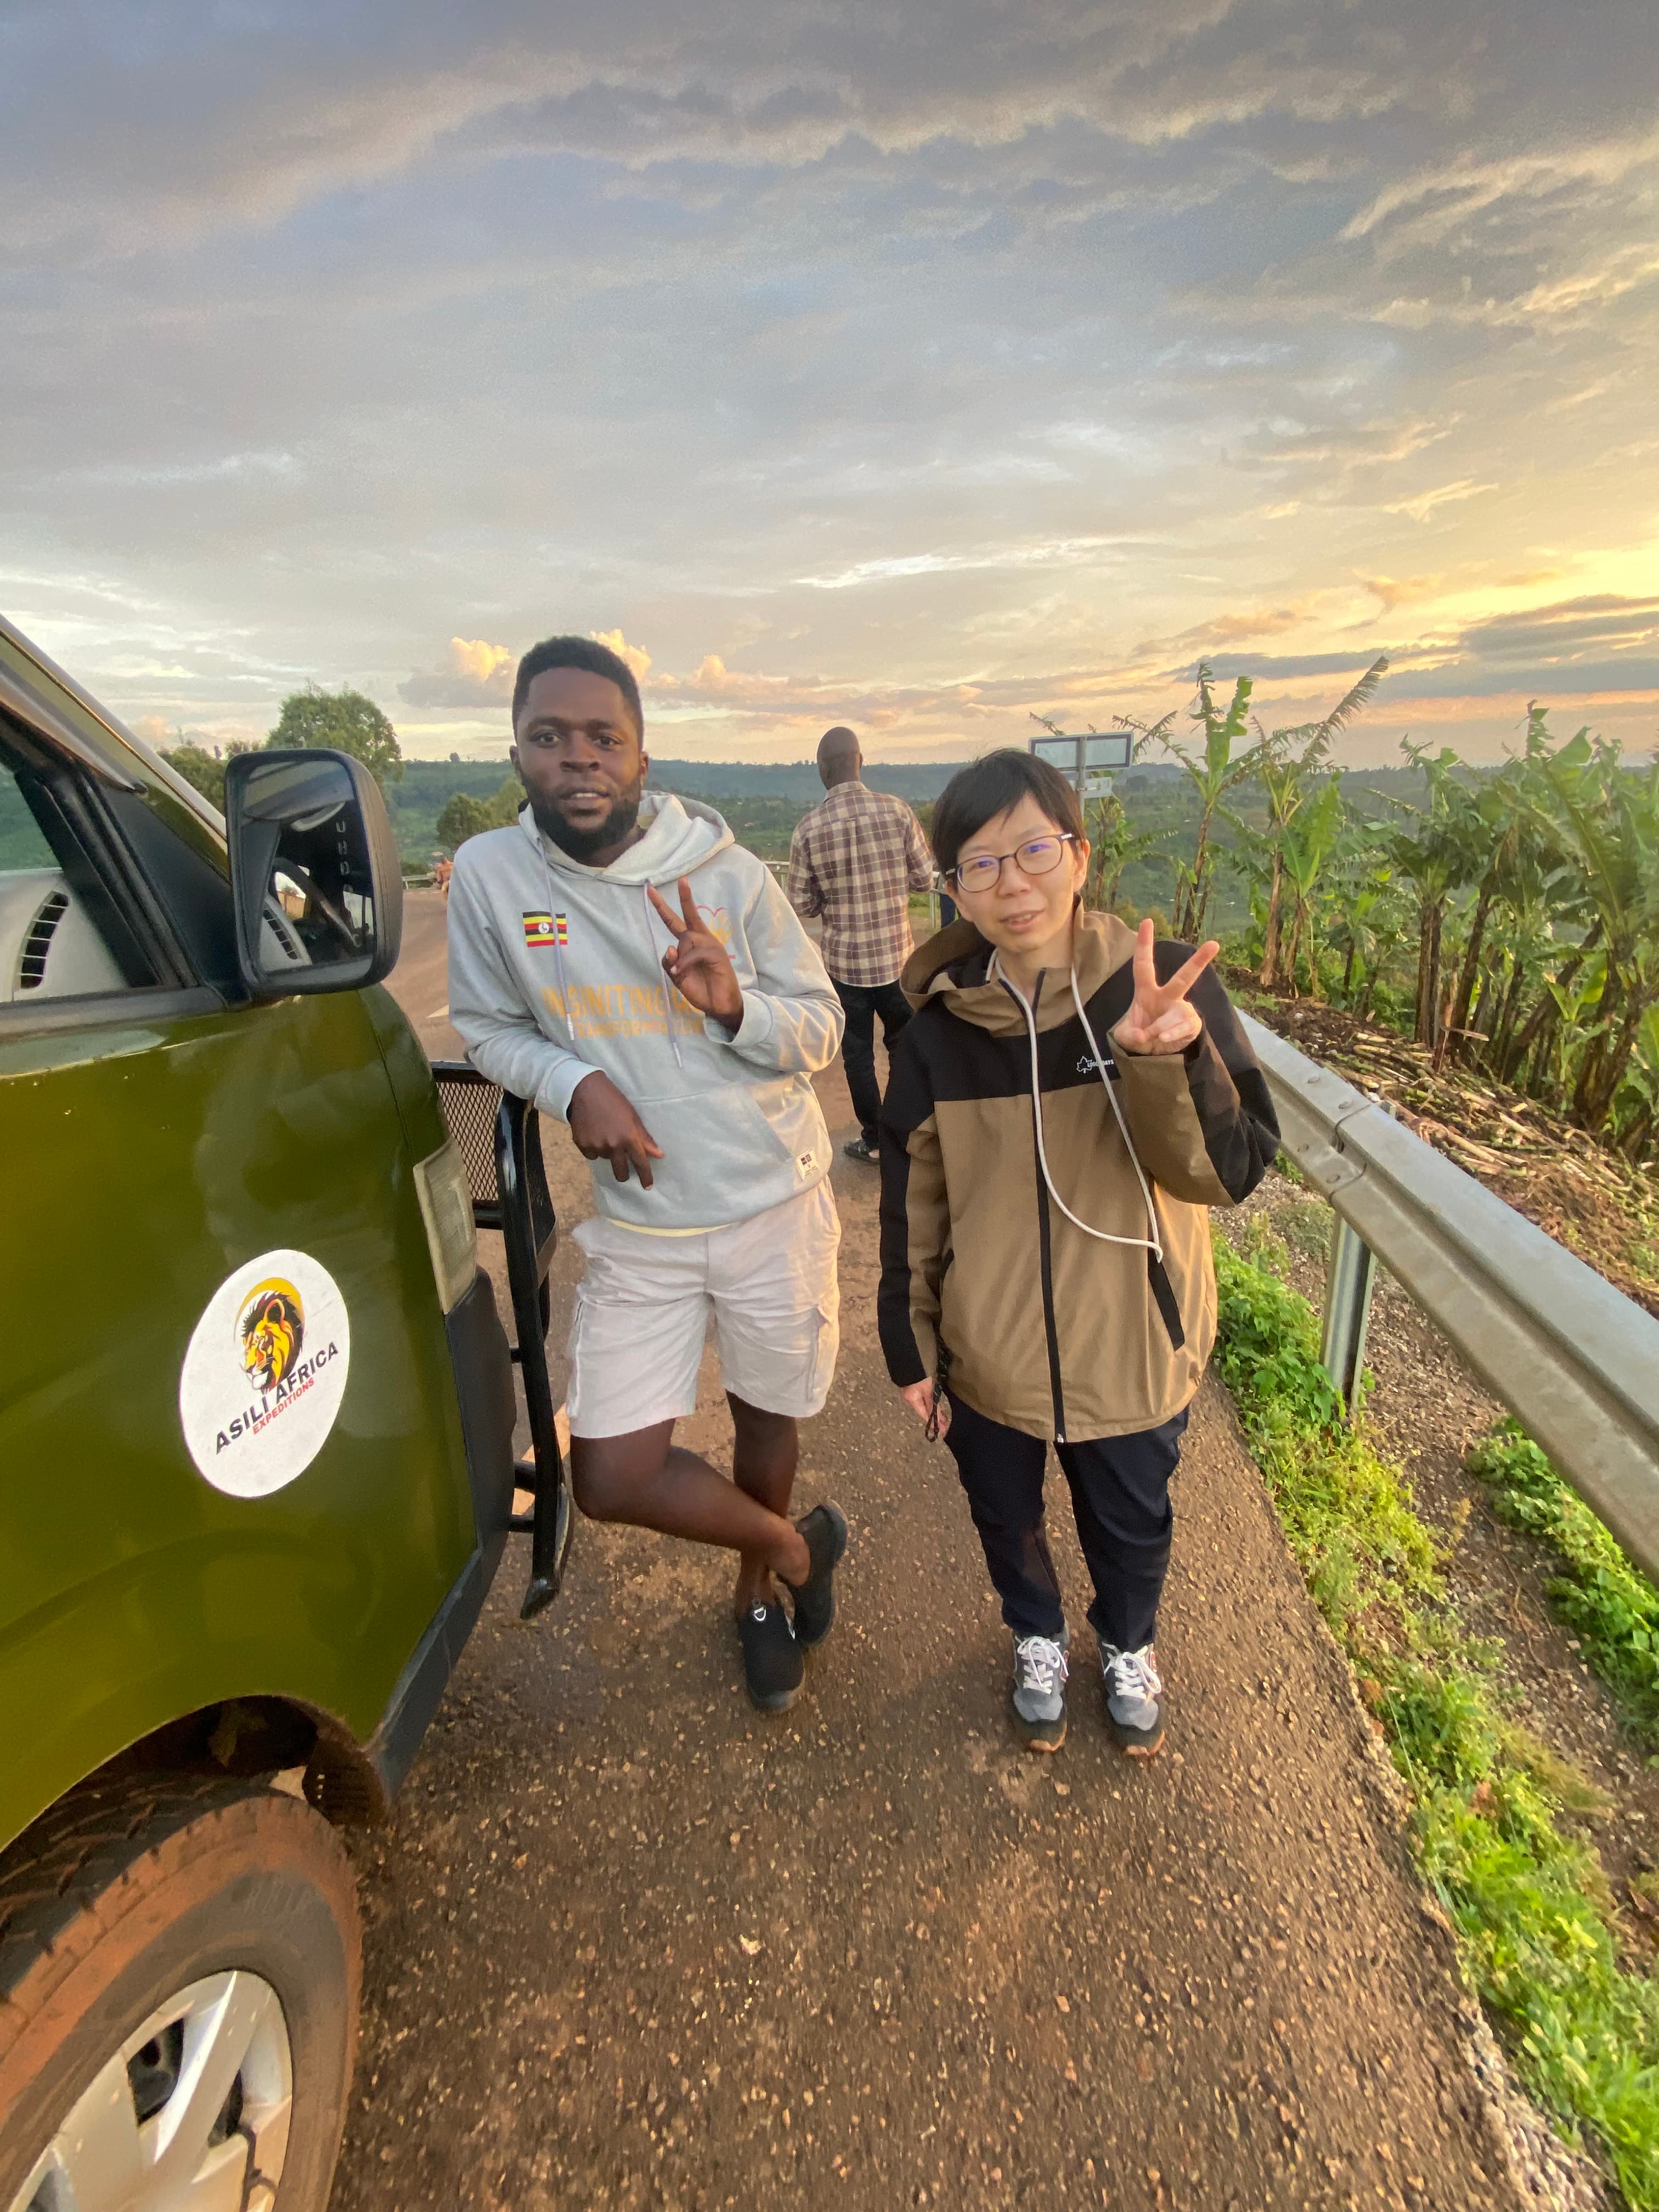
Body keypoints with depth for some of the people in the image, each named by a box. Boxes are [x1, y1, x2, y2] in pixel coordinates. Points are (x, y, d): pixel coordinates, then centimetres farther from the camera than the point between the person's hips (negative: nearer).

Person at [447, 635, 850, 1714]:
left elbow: (822, 1030, -5)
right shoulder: (488, 873, -9)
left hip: (775, 1201, 0)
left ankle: (760, 1585, 52)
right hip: (637, 1220, 1)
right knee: (614, 1480, 0)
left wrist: (737, 1006, -27)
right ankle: (796, 1544, 31)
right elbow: (490, 1027, 4)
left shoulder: (727, 872, -11)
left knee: (766, 1415, 18)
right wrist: (573, 1081, -17)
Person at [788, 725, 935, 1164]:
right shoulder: (897, 811, -9)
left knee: (858, 1052, 13)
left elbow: (801, 904, -5)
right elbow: (924, 877, -2)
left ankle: (873, 1139, 21)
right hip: (896, 954, 1)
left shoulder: (808, 828, -11)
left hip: (844, 960, -1)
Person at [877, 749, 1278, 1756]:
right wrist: (913, 1347, 4)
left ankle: (1129, 1646, 59)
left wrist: (1168, 1059, -37)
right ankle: (1039, 1640, 58)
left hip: (1131, 1346, 0)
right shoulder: (940, 1030, -12)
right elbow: (912, 1201, -3)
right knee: (1006, 1518, 25)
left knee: (1130, 1526, 25)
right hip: (987, 1355, 1)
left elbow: (1231, 1171, -18)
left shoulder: (1168, 987, -17)